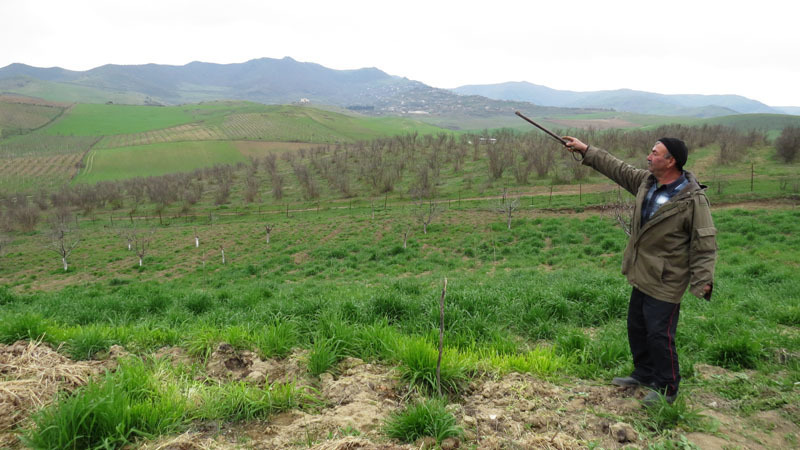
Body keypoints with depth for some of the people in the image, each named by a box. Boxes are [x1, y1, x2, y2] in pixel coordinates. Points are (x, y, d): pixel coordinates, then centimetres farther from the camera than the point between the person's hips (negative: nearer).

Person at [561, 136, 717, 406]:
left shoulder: (693, 199, -19)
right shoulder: (646, 181, 2)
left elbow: (705, 243, -18)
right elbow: (617, 168, 14)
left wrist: (702, 280, -24)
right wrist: (585, 150, 16)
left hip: (665, 282, -8)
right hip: (641, 275, 8)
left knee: (659, 335, -2)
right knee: (637, 328, 20)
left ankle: (666, 388, 17)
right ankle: (644, 374, 39)